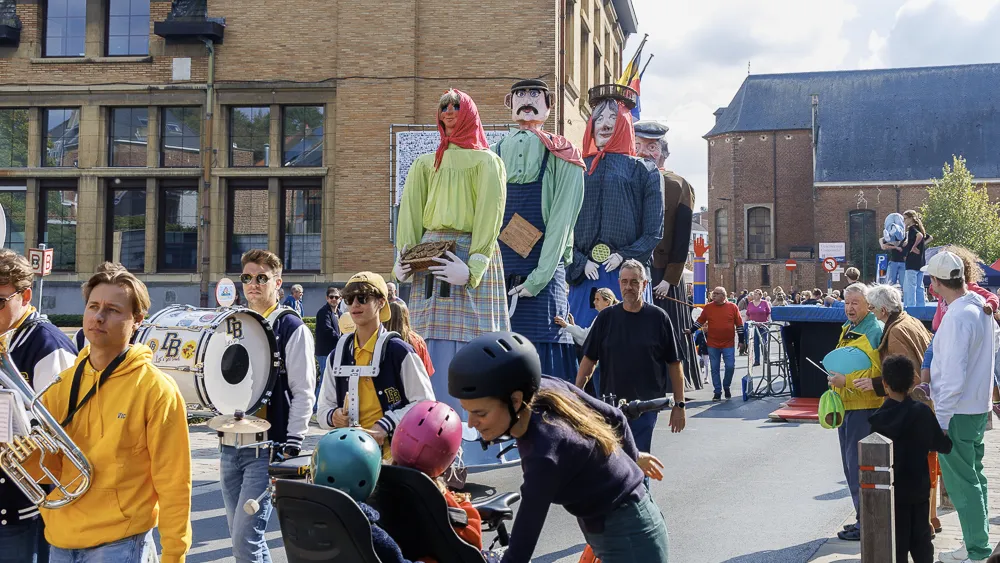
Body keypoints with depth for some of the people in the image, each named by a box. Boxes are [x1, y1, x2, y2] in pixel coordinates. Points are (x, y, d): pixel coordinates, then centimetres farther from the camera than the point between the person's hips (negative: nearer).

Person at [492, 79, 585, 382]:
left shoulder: (562, 157, 4)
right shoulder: (494, 156, 15)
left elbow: (562, 219, -4)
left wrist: (539, 277, -13)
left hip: (545, 274, -3)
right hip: (498, 274, 3)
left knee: (544, 360, -8)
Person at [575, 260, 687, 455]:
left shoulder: (658, 317, 0)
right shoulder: (607, 317, 5)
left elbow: (674, 364, 3)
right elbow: (589, 359, 9)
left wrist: (679, 404, 1)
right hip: (610, 405, 2)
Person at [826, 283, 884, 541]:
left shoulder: (875, 331, -13)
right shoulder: (847, 330, 16)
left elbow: (878, 372, -21)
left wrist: (847, 381, -24)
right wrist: (835, 377, 15)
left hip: (865, 407, -10)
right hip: (846, 406, 10)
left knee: (859, 466, -7)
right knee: (851, 465, 15)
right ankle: (864, 518, 25)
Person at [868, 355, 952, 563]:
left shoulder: (879, 418, -13)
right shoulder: (923, 412, -8)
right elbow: (943, 445, -1)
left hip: (893, 491, -2)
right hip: (920, 488, 2)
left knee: (897, 542, 6)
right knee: (921, 539, 15)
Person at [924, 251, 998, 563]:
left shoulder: (957, 317, -23)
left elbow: (953, 376, -25)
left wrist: (940, 419, -19)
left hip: (957, 411, -10)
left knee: (962, 483, -1)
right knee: (973, 476, 18)